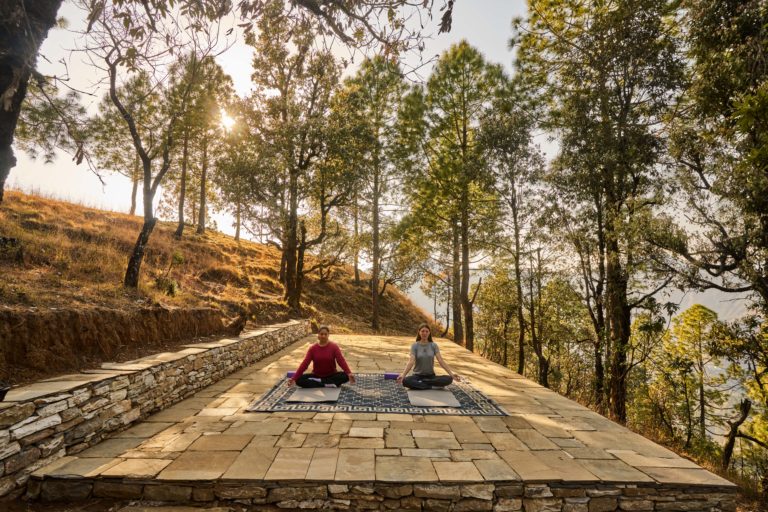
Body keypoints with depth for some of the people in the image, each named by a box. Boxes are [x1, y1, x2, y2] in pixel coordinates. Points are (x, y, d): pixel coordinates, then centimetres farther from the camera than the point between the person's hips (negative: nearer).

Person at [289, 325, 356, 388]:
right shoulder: (313, 348, -4)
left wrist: (349, 373, -37)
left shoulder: (334, 347, -8)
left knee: (345, 376, -30)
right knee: (299, 380, -23)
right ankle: (328, 384, -24)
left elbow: (341, 360, -19)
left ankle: (319, 382, -23)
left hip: (332, 375, -1)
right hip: (316, 376, 2)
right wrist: (294, 378, -20)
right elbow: (305, 363, -9)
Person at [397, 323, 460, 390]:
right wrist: (403, 374, -35)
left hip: (431, 376, 2)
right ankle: (432, 386, -22)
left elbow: (441, 361, -9)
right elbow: (411, 362, -17)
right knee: (405, 381, -35)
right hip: (418, 375, -2)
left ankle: (421, 383, -17)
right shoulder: (414, 346, -5)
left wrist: (451, 374, -24)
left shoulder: (434, 345, 0)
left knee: (449, 379, -26)